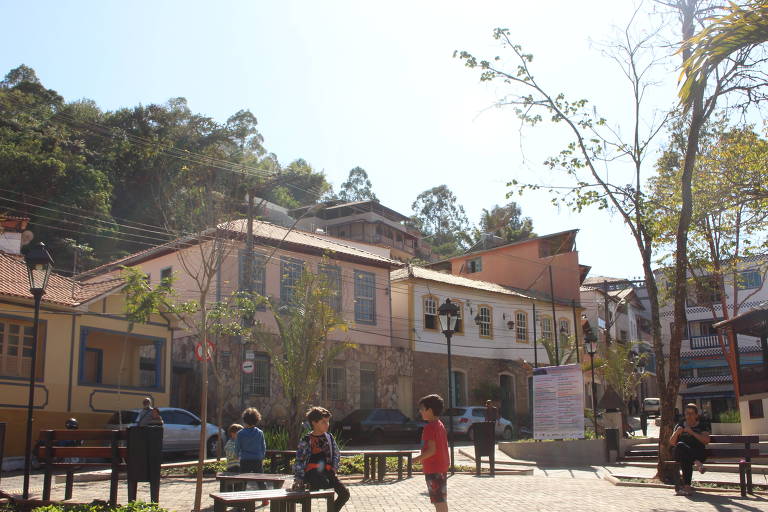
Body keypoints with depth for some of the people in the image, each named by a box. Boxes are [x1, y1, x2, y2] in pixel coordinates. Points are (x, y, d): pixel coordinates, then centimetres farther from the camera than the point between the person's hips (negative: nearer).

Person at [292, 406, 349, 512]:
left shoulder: (329, 437, 14)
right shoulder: (306, 440, -2)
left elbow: (336, 454, 21)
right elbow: (299, 461, -3)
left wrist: (334, 468, 5)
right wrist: (298, 479, -8)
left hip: (328, 472, 5)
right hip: (313, 472, -5)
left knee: (345, 493, -9)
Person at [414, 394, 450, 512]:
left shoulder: (430, 427, -18)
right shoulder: (440, 425, 11)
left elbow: (432, 449, -23)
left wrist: (419, 458, -13)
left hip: (433, 469, -10)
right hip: (442, 467, 10)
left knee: (438, 501, -5)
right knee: (442, 500, 15)